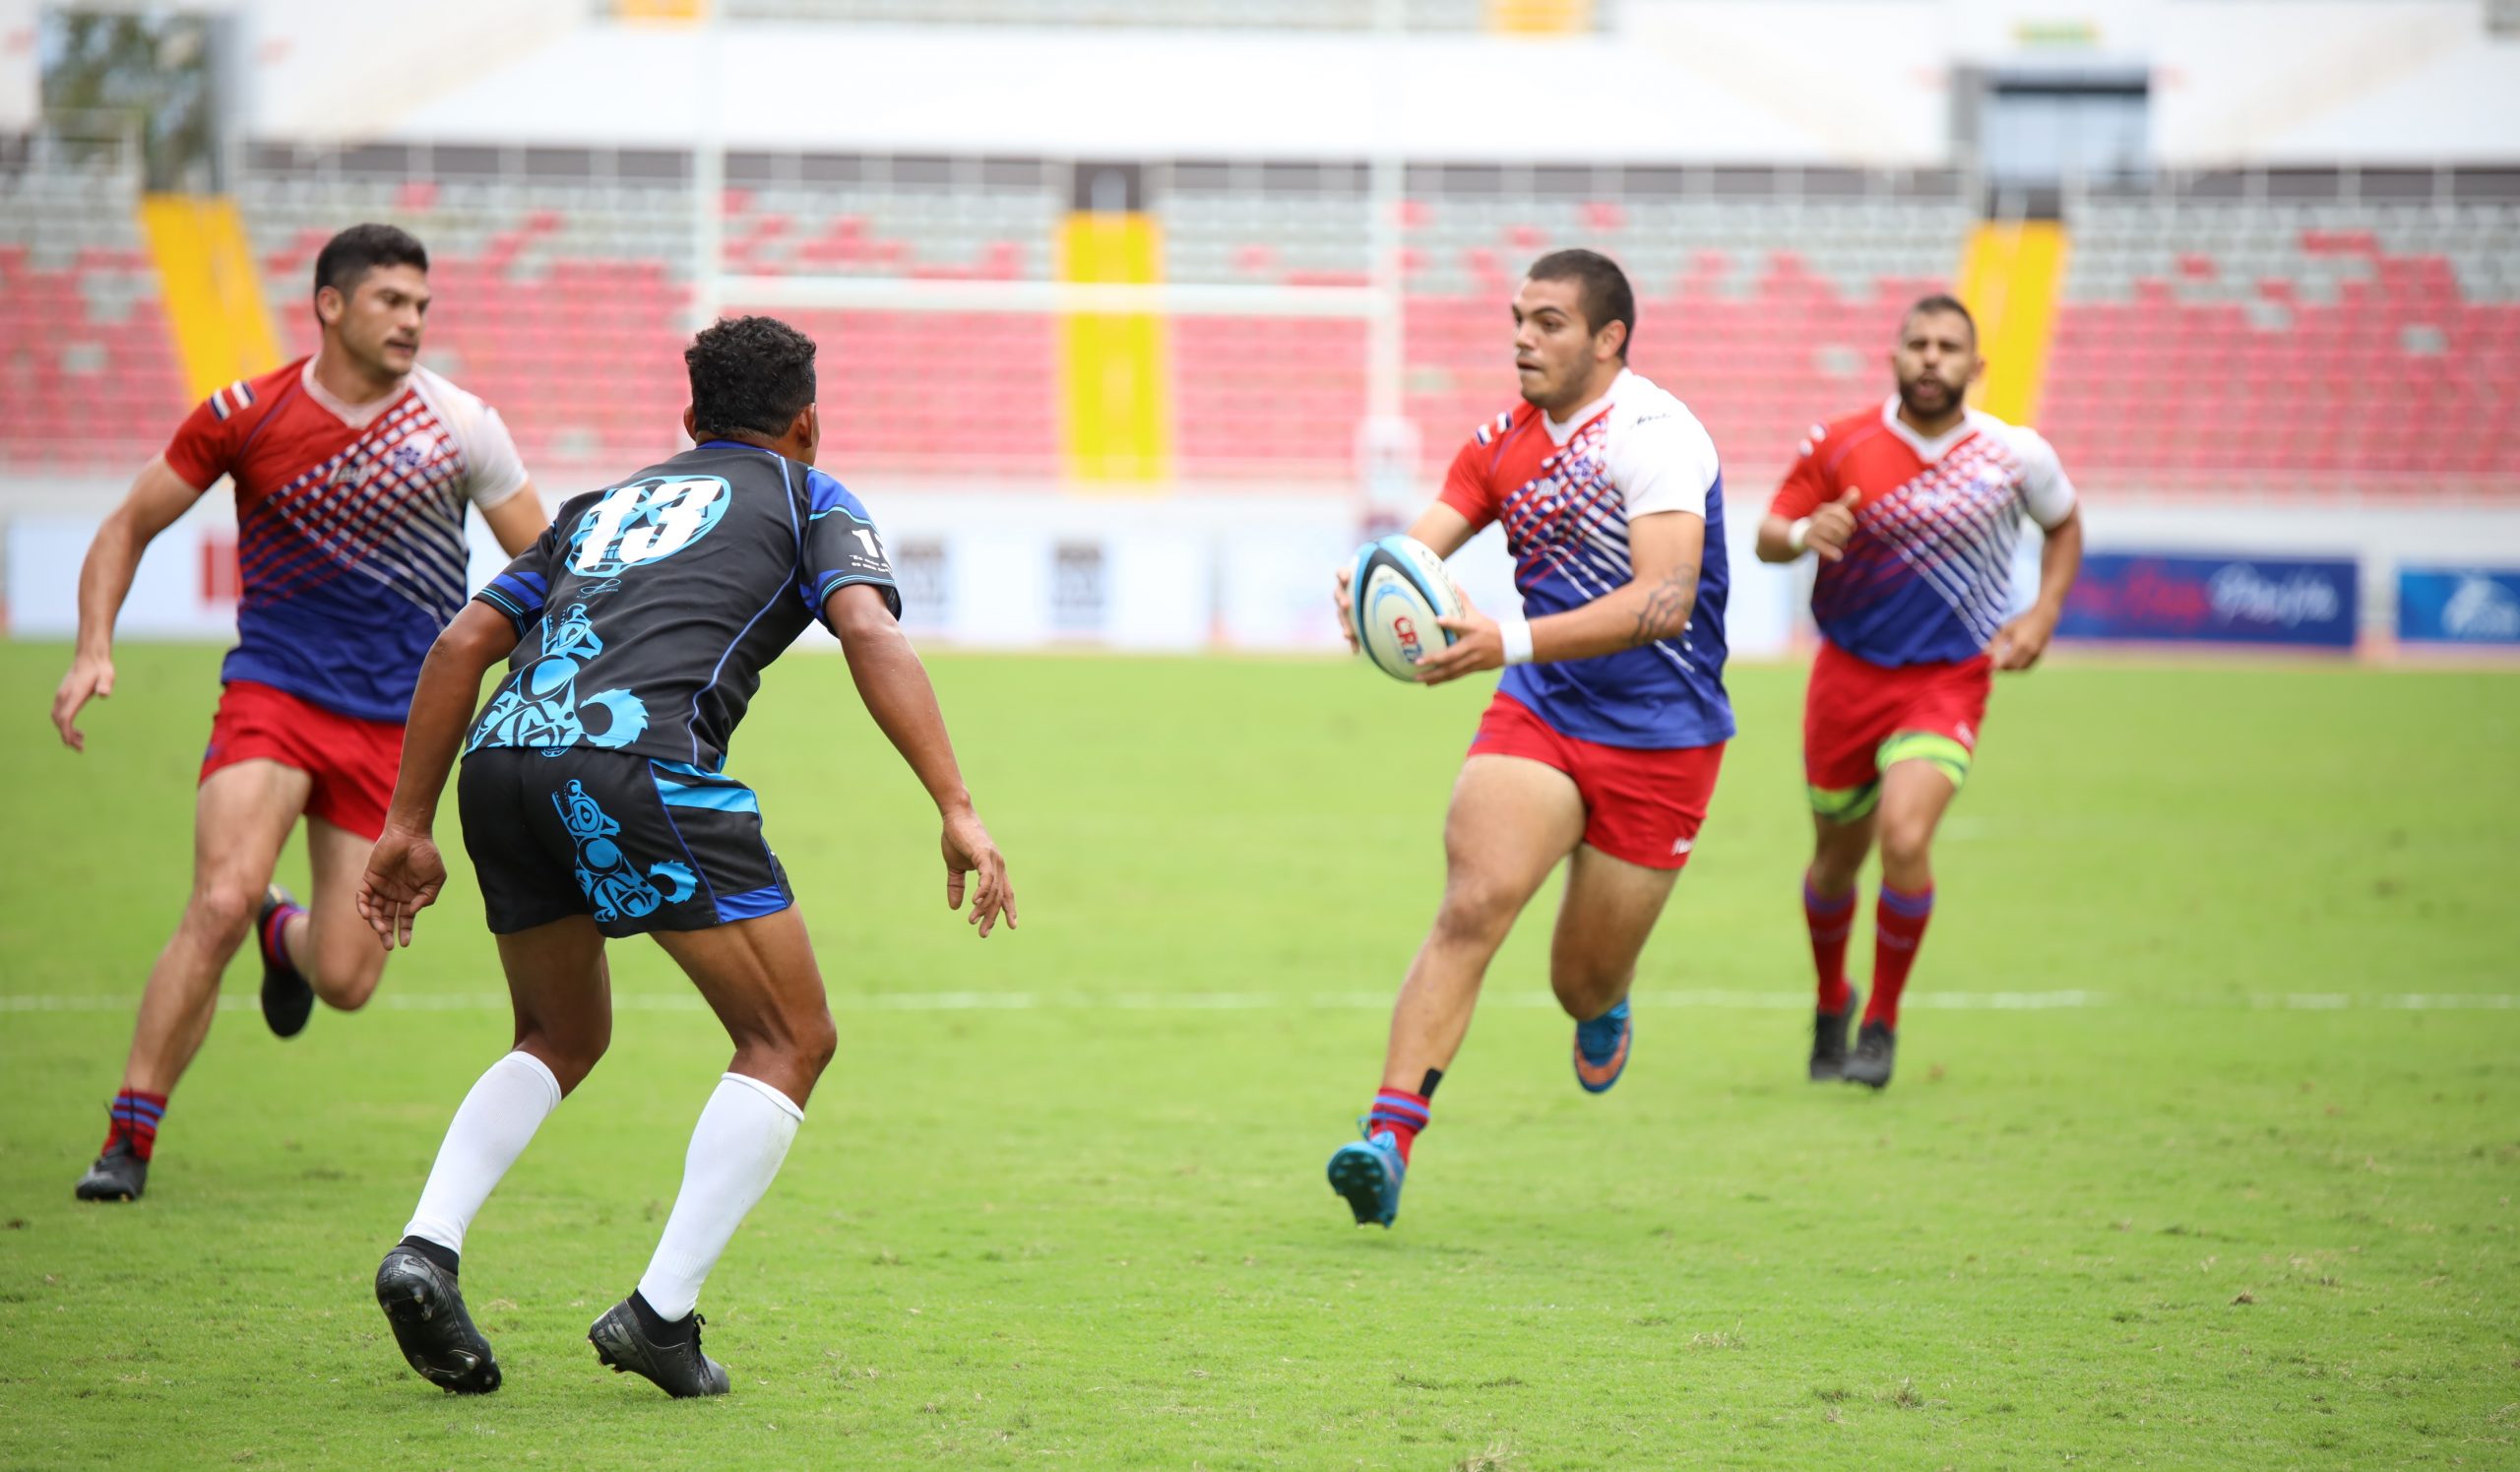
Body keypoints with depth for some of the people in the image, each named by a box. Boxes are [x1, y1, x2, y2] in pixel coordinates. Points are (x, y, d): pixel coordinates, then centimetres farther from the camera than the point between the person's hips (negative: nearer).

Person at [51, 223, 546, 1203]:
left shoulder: (459, 425, -3)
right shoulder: (245, 416, -4)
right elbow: (129, 528, 6)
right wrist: (93, 651, -7)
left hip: (394, 723, 1)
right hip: (272, 691, -1)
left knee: (345, 982, -1)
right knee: (221, 902, -24)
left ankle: (289, 937, 39)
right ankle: (128, 1140, -12)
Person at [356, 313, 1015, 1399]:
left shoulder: (603, 506, 33)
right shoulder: (808, 499, 20)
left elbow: (464, 642, 25)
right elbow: (870, 633, 0)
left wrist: (408, 828, 26)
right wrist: (957, 810, -7)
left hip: (501, 758, 6)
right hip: (641, 758, -6)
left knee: (560, 1036, 26)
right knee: (791, 1040, 7)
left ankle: (427, 1249, 5)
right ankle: (661, 1312, -4)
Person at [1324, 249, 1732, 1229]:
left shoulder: (1653, 434, -18)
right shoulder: (1504, 443, 5)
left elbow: (1665, 599, -28)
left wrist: (1513, 642, -38)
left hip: (1659, 742, -4)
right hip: (1537, 713, 4)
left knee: (1583, 984, 7)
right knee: (1473, 906, -21)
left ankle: (1604, 1012, 46)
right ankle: (1389, 1137, -27)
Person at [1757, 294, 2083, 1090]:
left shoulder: (2015, 456, -5)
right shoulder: (1840, 447, -7)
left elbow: (2064, 525, 14)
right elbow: (1768, 536, 1)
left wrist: (2043, 615, 1)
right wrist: (1805, 533, -22)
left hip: (1948, 680, -2)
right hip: (1849, 670, 2)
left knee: (1905, 838, -22)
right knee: (1837, 858, 12)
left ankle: (1882, 1024, -3)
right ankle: (1831, 1002, 41)